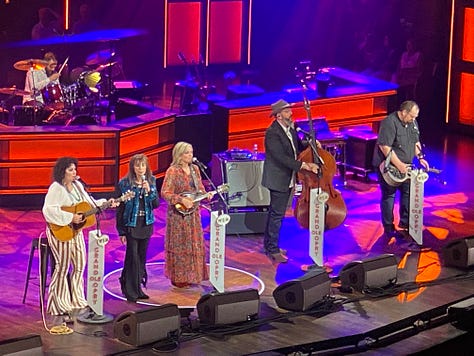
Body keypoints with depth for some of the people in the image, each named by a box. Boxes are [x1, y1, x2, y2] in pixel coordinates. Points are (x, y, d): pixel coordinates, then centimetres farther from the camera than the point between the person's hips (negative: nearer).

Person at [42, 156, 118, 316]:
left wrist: (105, 203, 2)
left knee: (80, 264, 12)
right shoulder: (56, 188, -16)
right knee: (63, 266, -4)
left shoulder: (77, 185, 8)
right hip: (60, 232, -8)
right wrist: (70, 217, -27)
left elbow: (89, 203, 15)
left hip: (76, 230, 8)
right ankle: (58, 303, 6)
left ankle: (76, 299, 25)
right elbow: (49, 210, -27)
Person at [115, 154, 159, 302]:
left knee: (142, 258, 10)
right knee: (133, 257, -6)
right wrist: (121, 231, -7)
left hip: (147, 224, 4)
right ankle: (131, 291, 0)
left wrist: (149, 191, -17)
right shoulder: (124, 183, -7)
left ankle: (138, 288, 20)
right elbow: (120, 208, -5)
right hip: (131, 225, -4)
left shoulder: (151, 182, 4)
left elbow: (156, 204, 1)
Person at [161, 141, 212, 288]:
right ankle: (178, 278, 6)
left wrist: (206, 194, -2)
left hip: (193, 213, 7)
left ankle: (192, 275, 23)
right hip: (179, 214, -7)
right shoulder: (173, 171, -13)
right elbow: (165, 193, -16)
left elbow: (199, 188, 18)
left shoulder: (194, 169, 8)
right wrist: (182, 200, -24)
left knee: (195, 245, 12)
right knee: (179, 247, -1)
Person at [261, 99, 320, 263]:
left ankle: (269, 245, 28)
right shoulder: (272, 133, -21)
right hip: (278, 179, -9)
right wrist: (304, 165, -29)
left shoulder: (290, 128, 7)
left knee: (275, 212, 18)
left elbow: (297, 146, 20)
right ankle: (273, 250, 3)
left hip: (287, 179, 9)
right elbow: (281, 157, -27)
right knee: (277, 214, -4)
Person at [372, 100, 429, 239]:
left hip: (404, 166, 8)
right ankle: (389, 229, 7)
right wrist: (398, 165, -27)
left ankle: (405, 223, 22)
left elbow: (416, 142, 18)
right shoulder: (389, 123, -23)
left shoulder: (412, 122, 5)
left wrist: (420, 157, 3)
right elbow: (384, 147, -27)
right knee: (388, 196, 0)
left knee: (408, 192, 9)